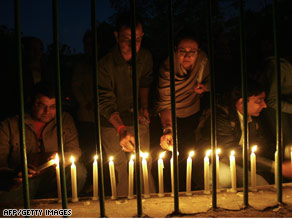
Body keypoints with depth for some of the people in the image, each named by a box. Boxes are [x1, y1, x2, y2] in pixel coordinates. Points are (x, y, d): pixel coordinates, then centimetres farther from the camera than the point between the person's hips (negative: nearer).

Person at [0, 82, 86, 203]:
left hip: (53, 180, 4)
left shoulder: (65, 120, 11)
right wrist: (13, 176, -27)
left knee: (78, 170, -27)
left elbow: (74, 150, 3)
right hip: (22, 184, -3)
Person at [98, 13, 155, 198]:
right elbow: (106, 103, -26)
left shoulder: (145, 57, -8)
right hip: (112, 124, -3)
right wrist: (121, 129, -39)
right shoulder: (105, 65, -24)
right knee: (120, 170, -1)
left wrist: (144, 107, 1)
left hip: (137, 120, 4)